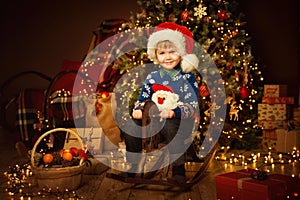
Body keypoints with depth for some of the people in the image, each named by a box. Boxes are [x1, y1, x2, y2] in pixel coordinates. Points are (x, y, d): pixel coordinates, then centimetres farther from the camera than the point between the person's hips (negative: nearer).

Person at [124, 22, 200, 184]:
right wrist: (138, 110, -6)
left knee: (169, 127, -37)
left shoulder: (187, 77, -1)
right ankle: (133, 168, 0)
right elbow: (142, 100, 18)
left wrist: (173, 112, -25)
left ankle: (178, 171, -23)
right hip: (152, 117, 4)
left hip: (179, 120, -4)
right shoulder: (152, 77, 12)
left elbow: (192, 105, -8)